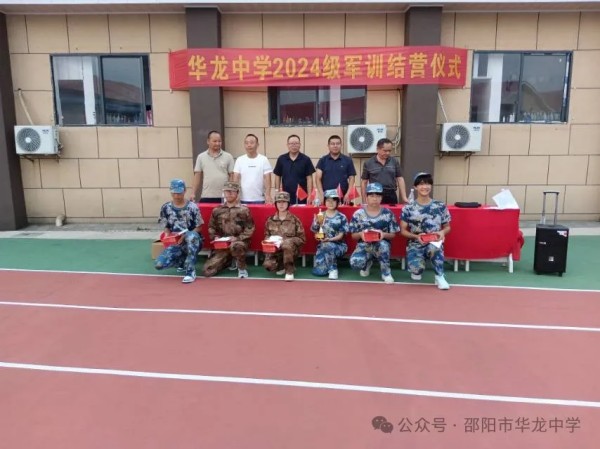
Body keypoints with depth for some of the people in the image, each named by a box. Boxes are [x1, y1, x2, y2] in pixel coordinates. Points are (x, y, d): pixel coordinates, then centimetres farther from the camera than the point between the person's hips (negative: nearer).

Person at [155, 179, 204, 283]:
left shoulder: (192, 207, -8)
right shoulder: (166, 208, 2)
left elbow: (198, 227, -6)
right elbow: (166, 227, 10)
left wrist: (184, 236, -21)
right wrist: (167, 236, -13)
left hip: (192, 242, -3)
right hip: (175, 243, 4)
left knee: (192, 235, -41)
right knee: (159, 264, -19)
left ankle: (191, 271, -27)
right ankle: (184, 261, 11)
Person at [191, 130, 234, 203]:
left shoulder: (228, 157, 3)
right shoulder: (201, 157, 7)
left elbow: (232, 176, 2)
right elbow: (197, 176, 7)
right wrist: (193, 193, 1)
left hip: (224, 197, -1)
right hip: (206, 196, 1)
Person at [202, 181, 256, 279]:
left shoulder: (243, 210, -1)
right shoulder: (217, 210, 9)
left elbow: (250, 229, -5)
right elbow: (211, 227, 16)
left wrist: (238, 238, -17)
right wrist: (215, 237, -3)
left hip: (239, 241, -3)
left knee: (235, 246, -43)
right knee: (207, 271, -11)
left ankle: (242, 268, -10)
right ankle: (229, 260, 19)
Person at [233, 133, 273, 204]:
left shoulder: (264, 160, 1)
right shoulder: (239, 160, 5)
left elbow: (267, 179, -3)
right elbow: (236, 179, 3)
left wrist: (267, 195, -15)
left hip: (259, 199, -1)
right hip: (243, 199, 1)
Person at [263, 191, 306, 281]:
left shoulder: (294, 220, -4)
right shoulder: (270, 220, 4)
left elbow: (302, 238, -5)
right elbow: (266, 236, 15)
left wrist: (285, 241, -19)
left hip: (291, 249, -2)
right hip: (274, 248, 3)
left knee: (287, 243, -38)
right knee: (268, 265, -26)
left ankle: (289, 271, -17)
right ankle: (281, 266, 12)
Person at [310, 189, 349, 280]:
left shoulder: (342, 217, 0)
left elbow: (341, 235, -5)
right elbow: (315, 232, 4)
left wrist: (330, 239, -23)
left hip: (338, 245, -2)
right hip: (323, 245, 2)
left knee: (327, 246, -38)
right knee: (319, 271, -21)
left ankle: (333, 269, -16)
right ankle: (332, 265, 13)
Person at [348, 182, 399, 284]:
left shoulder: (388, 213, -2)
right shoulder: (358, 214, -2)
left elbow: (393, 234, 3)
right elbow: (353, 235, 3)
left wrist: (384, 234, -20)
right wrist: (361, 234, -20)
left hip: (382, 245, 0)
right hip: (364, 245, 1)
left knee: (383, 244, -39)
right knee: (355, 262, -30)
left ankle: (386, 272, -11)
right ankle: (367, 263, 12)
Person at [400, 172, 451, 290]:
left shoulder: (441, 207, 1)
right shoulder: (408, 208, -2)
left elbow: (447, 227, 12)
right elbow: (403, 230, 2)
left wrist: (442, 232, -11)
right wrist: (416, 236, -17)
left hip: (434, 243, 0)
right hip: (415, 244, 0)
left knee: (433, 247, -39)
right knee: (415, 269, -29)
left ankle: (439, 276, -14)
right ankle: (417, 269, 13)